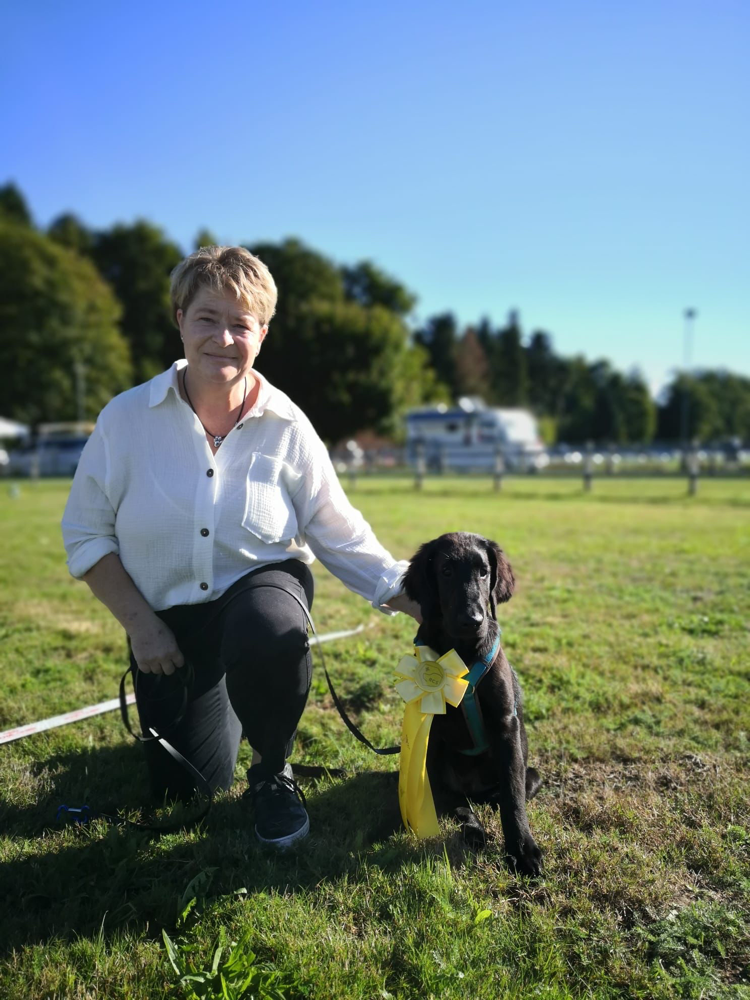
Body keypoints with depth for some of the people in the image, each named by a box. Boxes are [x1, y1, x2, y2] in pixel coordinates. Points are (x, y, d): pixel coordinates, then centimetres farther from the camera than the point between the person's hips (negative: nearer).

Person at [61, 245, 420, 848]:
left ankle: (273, 773, -6)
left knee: (270, 634, -39)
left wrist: (427, 608, -16)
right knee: (185, 786, 9)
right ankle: (222, 704, 44)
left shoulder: (287, 427, -13)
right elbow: (86, 533, -4)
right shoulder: (127, 418, -12)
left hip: (259, 585, -1)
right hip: (167, 619, 2)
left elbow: (342, 538, -9)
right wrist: (140, 624, -11)